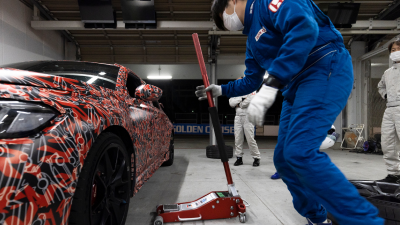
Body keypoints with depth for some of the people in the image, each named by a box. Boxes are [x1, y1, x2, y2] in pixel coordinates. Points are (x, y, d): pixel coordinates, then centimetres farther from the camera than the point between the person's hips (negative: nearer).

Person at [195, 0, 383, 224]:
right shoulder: (253, 39, 23)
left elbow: (304, 27, -24)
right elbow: (252, 81, 30)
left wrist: (271, 85, -31)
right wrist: (221, 90, 28)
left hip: (326, 70, -9)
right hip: (296, 87, 10)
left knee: (300, 152, -24)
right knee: (283, 158, 8)